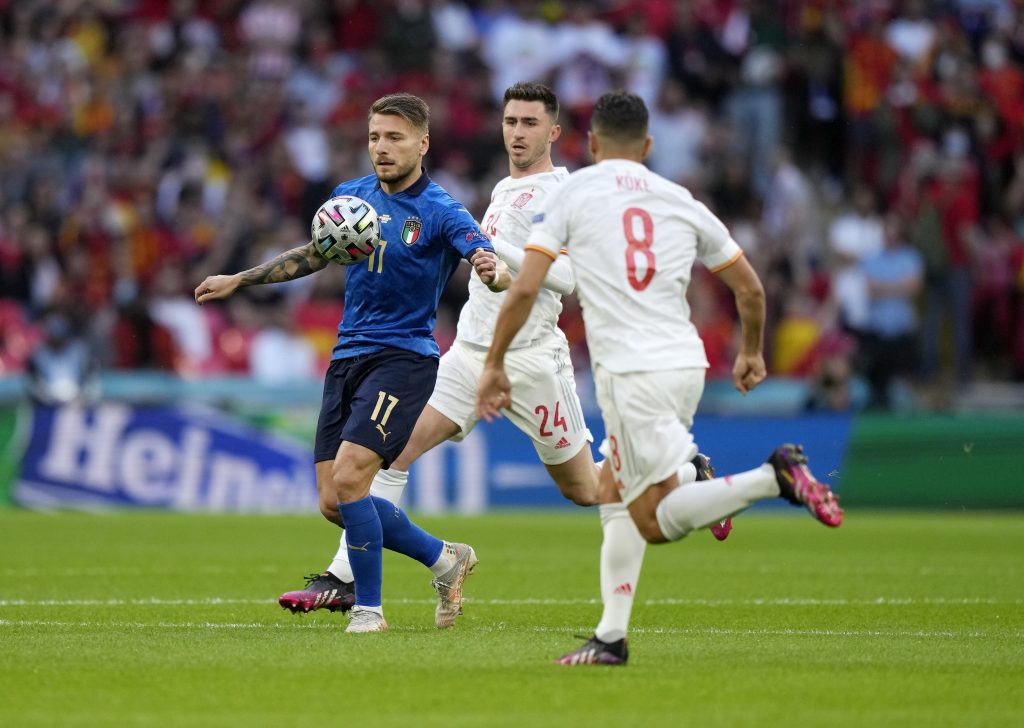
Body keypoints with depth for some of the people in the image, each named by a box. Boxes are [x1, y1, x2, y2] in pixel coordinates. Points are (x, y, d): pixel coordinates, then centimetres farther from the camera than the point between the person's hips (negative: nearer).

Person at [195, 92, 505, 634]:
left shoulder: (440, 212, -10)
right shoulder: (352, 195, 8)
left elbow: (495, 267, -25)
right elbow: (315, 254, 25)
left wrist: (493, 271, -49)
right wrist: (237, 281, 25)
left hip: (402, 360, -7)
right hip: (347, 358, 7)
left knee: (348, 477, -21)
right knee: (332, 503, 2)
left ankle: (369, 607, -5)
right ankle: (443, 558, 22)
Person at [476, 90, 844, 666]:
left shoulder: (572, 193, 1)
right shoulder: (680, 201, 12)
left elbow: (524, 290, -7)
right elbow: (750, 288, 16)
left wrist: (495, 364, 4)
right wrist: (753, 353, 33)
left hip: (631, 373, -6)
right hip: (687, 360, 6)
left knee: (656, 521, -3)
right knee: (616, 494, 17)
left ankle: (775, 478, -21)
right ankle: (612, 637, 13)